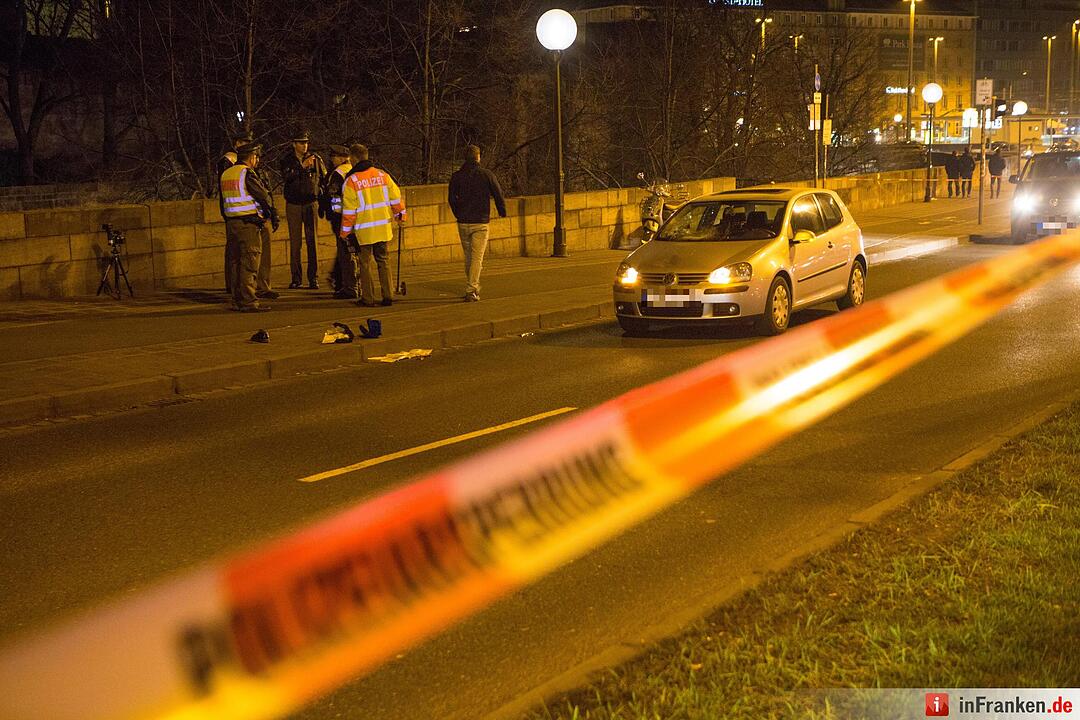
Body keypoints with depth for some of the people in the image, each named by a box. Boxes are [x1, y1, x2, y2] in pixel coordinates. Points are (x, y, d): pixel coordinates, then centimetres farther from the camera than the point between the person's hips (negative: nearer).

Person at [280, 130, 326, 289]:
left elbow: (325, 179, 11)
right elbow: (286, 177, -16)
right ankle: (296, 278, 6)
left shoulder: (315, 159, 4)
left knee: (312, 242, -4)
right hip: (293, 205, 0)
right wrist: (302, 166, -25)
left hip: (310, 204, 0)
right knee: (295, 243, 1)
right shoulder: (287, 160, 2)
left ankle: (313, 278, -2)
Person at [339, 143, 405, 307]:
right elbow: (396, 197, 8)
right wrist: (400, 214, 23)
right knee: (383, 261, 12)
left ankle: (368, 298, 5)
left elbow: (349, 210, -7)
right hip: (383, 226, 4)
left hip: (364, 229, -4)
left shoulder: (352, 180, -8)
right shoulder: (382, 175, 4)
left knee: (365, 263, 5)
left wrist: (346, 231, 1)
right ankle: (388, 296, 8)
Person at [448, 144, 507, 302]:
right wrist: (502, 212, 15)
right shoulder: (487, 174, -3)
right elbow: (498, 195, -2)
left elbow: (451, 199, 5)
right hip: (480, 223, -3)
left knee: (469, 257, 17)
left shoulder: (456, 176, 2)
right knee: (477, 257, -3)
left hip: (463, 222, 3)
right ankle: (471, 291, -11)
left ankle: (474, 287, 26)